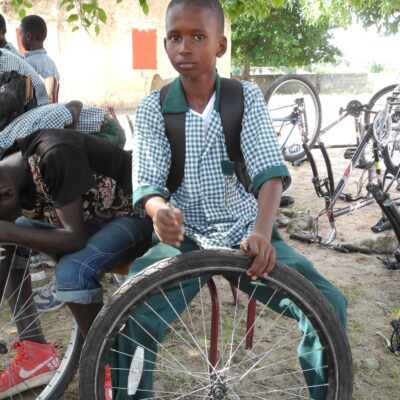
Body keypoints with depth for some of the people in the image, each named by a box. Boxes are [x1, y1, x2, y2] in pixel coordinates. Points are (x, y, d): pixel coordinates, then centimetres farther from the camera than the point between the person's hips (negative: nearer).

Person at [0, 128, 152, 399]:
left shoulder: (55, 156, -32)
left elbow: (74, 239, -30)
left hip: (134, 213, -8)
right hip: (89, 215, 8)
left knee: (72, 270, -32)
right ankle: (35, 355, 4)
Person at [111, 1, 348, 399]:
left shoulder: (247, 97, -4)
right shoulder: (152, 108, -3)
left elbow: (270, 171, -14)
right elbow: (147, 183, -10)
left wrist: (262, 232, -33)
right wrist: (160, 211, -35)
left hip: (246, 230, 1)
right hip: (183, 236, 0)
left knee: (329, 303, -14)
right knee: (132, 315, -26)